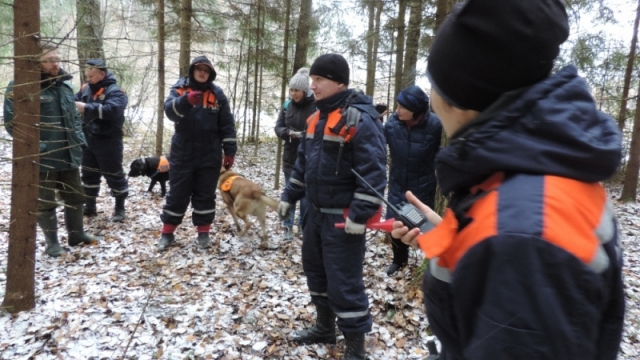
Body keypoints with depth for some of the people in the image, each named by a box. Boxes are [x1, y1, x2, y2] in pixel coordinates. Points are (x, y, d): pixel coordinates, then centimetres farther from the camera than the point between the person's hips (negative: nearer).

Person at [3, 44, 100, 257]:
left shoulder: (64, 84, 11)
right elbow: (11, 121, -11)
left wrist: (79, 139, 10)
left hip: (68, 154, 7)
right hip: (42, 157, -6)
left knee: (75, 196, 15)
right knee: (45, 201, 5)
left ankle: (76, 235, 31)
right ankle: (52, 243, 18)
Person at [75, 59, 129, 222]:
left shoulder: (115, 91, -14)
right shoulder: (85, 88, 8)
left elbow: (111, 110, -30)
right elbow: (74, 102, 10)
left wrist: (86, 108, -32)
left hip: (108, 142, -7)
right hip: (88, 140, 7)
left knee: (114, 175, 3)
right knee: (88, 174, 16)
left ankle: (120, 208, 17)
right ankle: (90, 206, 29)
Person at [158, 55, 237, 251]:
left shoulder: (217, 93, 3)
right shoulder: (180, 88, 0)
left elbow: (227, 125, 5)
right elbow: (169, 110, -20)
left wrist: (229, 151, 1)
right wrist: (186, 100, -39)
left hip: (210, 156, 1)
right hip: (182, 154, 0)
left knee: (205, 194, 9)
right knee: (177, 194, 7)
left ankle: (203, 232, 21)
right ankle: (167, 232, 20)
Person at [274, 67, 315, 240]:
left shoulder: (316, 107, -13)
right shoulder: (287, 106, 2)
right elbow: (278, 128, 4)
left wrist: (305, 135, -28)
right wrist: (288, 132, -15)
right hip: (290, 157, 4)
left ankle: (304, 225, 23)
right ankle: (288, 226, 21)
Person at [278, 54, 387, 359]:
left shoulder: (360, 119, -19)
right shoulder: (317, 117, 10)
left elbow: (373, 172, -23)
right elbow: (304, 162, 19)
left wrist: (359, 216, -25)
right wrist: (289, 196, 18)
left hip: (343, 218, -9)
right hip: (316, 213, 9)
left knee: (344, 282, -1)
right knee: (315, 270, 20)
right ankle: (324, 327, 40)